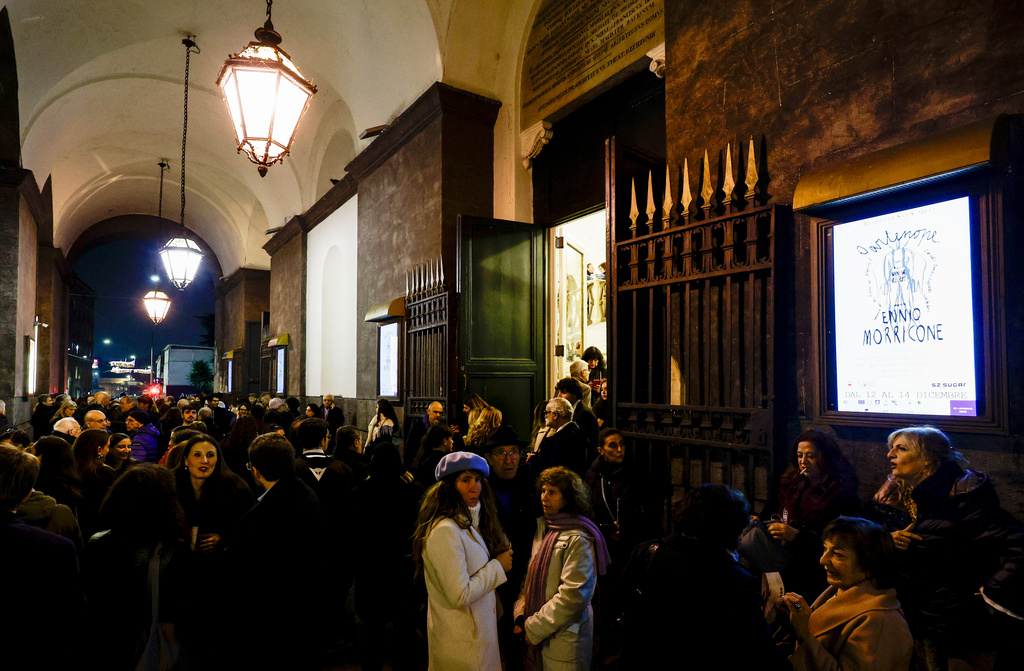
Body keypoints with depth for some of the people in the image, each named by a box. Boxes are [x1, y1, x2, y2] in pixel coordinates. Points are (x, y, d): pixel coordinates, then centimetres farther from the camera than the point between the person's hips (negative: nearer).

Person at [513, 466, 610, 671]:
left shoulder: (577, 538, -16)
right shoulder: (544, 529, 9)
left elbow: (573, 595, -20)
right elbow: (531, 578, 11)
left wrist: (535, 628, -15)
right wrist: (521, 616, -2)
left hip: (565, 640, -7)